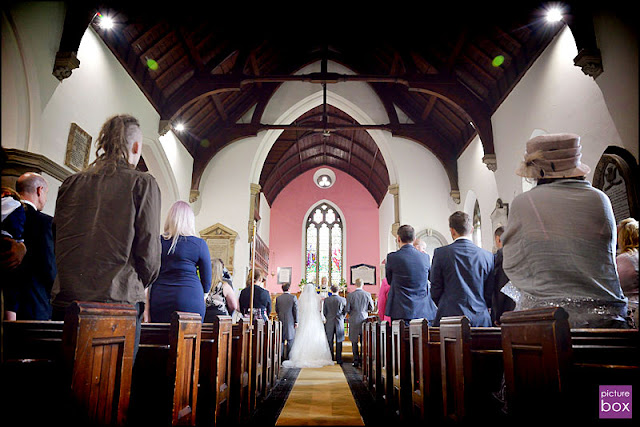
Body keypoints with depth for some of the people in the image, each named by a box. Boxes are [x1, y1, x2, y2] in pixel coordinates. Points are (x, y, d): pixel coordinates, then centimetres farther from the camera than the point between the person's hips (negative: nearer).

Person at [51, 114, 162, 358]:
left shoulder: (72, 183, 9)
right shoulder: (143, 183, -3)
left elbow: (58, 240, 13)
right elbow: (149, 249, -7)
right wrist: (141, 284, 11)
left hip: (66, 299, 5)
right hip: (119, 300, -4)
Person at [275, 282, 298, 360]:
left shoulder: (278, 298, 0)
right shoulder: (293, 297, -7)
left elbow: (276, 310, 6)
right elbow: (295, 310, -7)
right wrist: (296, 321, -1)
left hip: (281, 321, 3)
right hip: (290, 321, -3)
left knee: (281, 338, 10)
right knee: (290, 339, 5)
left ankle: (281, 355, 13)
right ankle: (288, 356, 6)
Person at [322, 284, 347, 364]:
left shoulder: (326, 300, -4)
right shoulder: (343, 300, -4)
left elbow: (324, 312, 3)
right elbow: (345, 312, 3)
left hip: (329, 323, 0)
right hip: (340, 323, 0)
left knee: (330, 342, 8)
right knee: (339, 342, 5)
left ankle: (330, 359, 10)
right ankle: (339, 360, 7)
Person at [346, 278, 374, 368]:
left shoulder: (350, 295, -8)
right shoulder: (368, 294, -4)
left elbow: (347, 309, -7)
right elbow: (371, 308, 2)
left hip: (354, 321, -1)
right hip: (364, 319, 1)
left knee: (354, 342, 7)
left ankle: (356, 361, 8)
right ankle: (363, 361, 12)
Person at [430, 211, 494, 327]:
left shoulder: (440, 253, -4)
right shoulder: (487, 256, 2)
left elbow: (435, 291, 0)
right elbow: (490, 293, 8)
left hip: (449, 316, -2)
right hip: (480, 319, 3)